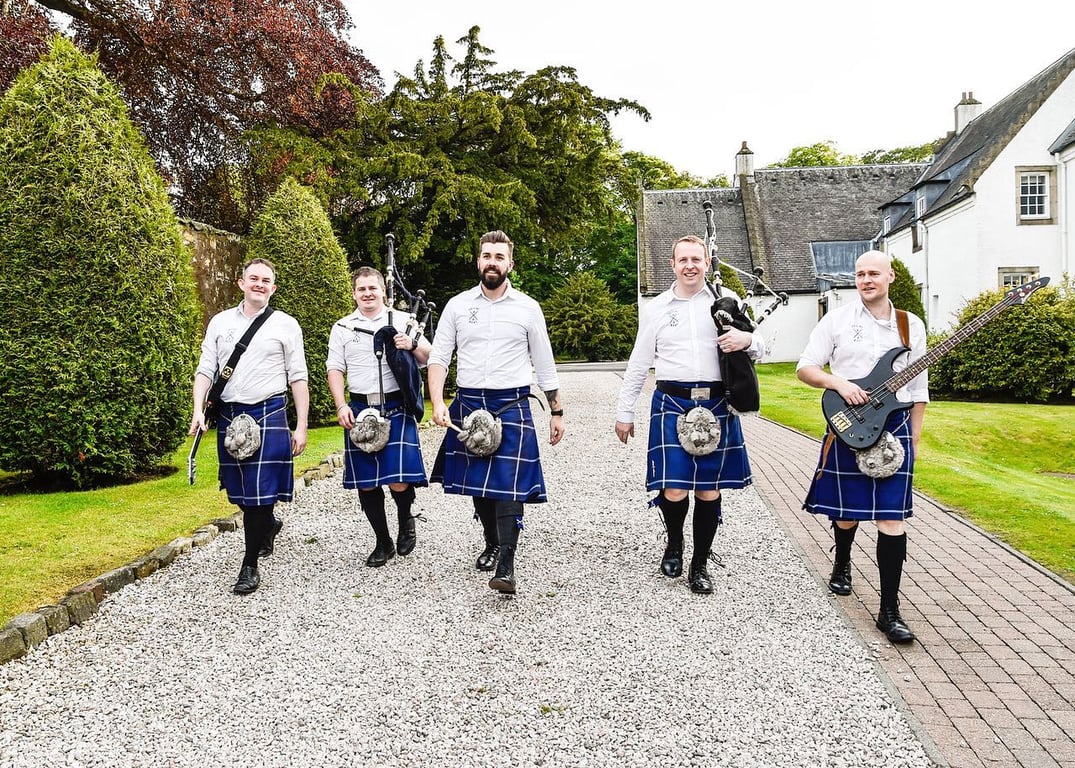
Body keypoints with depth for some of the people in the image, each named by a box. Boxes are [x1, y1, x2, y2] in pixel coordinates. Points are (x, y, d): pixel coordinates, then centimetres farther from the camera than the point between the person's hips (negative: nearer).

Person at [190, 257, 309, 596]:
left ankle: (250, 567, 6)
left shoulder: (286, 324, 3)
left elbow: (298, 378, 2)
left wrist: (301, 427, -2)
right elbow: (206, 369, 9)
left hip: (269, 415, -3)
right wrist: (198, 410, -6)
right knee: (238, 490, 11)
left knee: (259, 492, -6)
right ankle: (269, 524, 42)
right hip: (229, 415, 3)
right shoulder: (220, 322, 10)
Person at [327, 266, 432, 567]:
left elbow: (427, 359, 8)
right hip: (360, 410, 2)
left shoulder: (403, 321, 7)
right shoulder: (342, 328, 11)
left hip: (397, 409, -2)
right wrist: (341, 406, -3)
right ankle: (383, 542, 22)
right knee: (366, 483, 5)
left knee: (399, 481, -12)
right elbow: (335, 369, 10)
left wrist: (413, 345, -13)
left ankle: (406, 520, 21)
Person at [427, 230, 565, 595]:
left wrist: (556, 412, 9)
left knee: (509, 485, -10)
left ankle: (506, 566, -9)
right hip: (468, 403, 3)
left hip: (512, 405, -2)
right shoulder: (457, 305, 5)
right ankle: (492, 543, 34)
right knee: (476, 482, 12)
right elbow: (438, 358, 3)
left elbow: (545, 365, 8)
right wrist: (437, 403, -11)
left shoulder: (528, 308, 3)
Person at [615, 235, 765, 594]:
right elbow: (638, 366, 12)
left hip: (717, 406, 1)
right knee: (674, 490, -7)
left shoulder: (728, 300, 8)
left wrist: (747, 339, -11)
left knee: (709, 490, 5)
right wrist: (624, 413, 11)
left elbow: (759, 348, 13)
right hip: (672, 404, 0)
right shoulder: (655, 308, 9)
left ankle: (700, 565, 22)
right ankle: (674, 543, 24)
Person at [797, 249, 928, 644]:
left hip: (895, 427, 1)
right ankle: (842, 564, 42)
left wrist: (914, 437, 9)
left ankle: (889, 611, 2)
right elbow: (805, 368, 1)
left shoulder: (911, 326, 8)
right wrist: (838, 383, -17)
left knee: (891, 519, -4)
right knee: (847, 511, 8)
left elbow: (918, 388, 13)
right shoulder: (837, 320, 2)